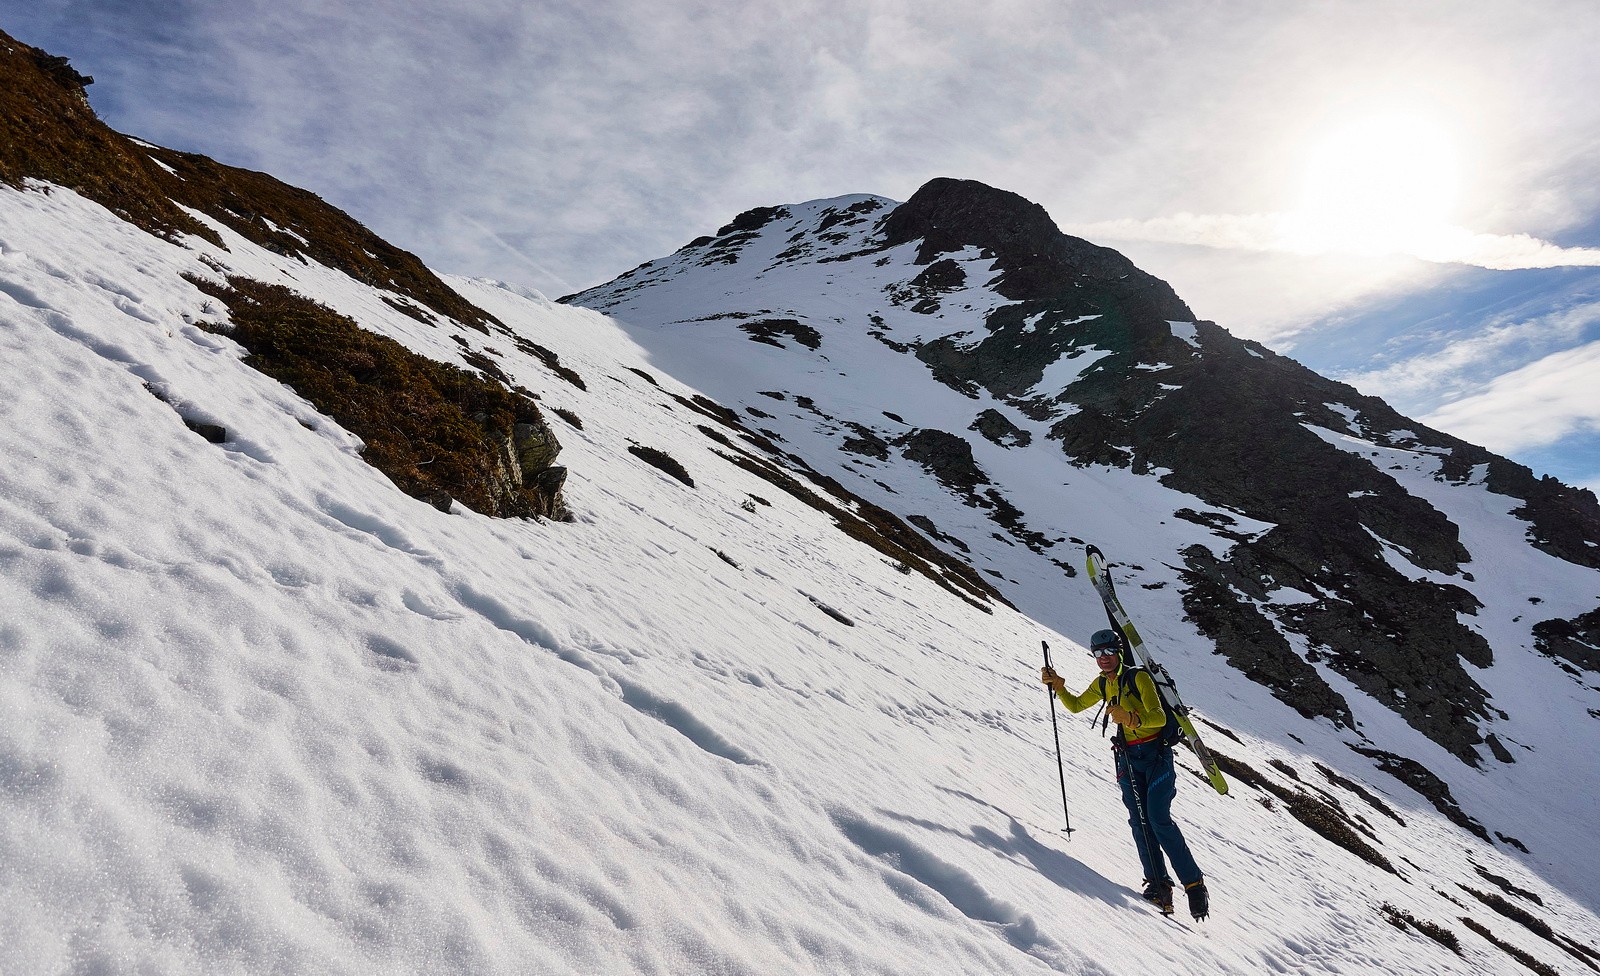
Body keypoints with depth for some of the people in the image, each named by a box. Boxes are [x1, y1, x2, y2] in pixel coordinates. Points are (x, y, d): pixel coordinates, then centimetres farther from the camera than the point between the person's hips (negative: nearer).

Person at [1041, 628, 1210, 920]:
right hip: (1127, 758, 6)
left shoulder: (1139, 677, -12)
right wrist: (1057, 685, 4)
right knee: (1139, 821, -6)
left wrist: (1131, 717, -40)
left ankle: (1194, 884, -4)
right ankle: (1159, 885, -6)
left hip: (1155, 753, -6)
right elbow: (1075, 705, 21)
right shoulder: (1101, 683, 9)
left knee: (1158, 818, -14)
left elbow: (1159, 717, -21)